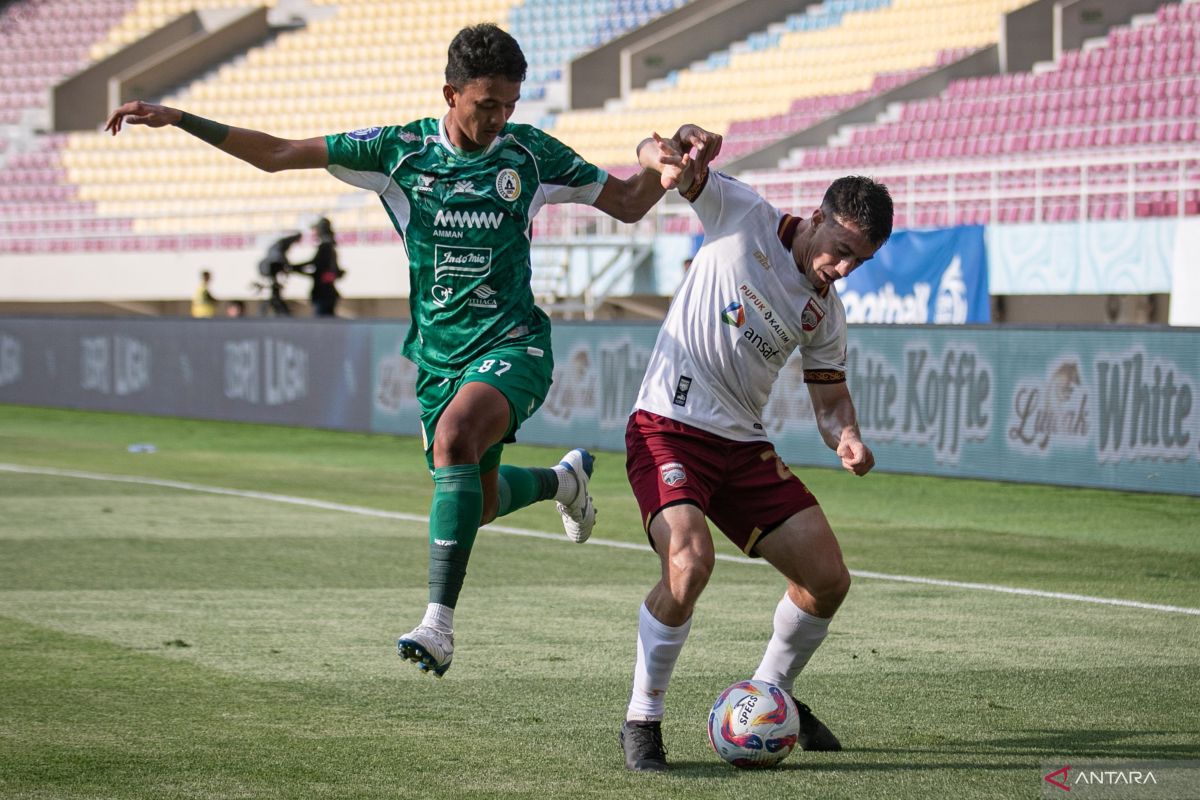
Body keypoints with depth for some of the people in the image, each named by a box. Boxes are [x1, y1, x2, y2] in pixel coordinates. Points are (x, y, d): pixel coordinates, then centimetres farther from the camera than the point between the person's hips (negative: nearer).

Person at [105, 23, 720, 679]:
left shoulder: (532, 154, -2)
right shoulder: (399, 151, -1)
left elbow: (628, 203, 10)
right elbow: (278, 154, 2)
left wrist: (671, 154, -9)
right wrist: (176, 118, -4)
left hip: (512, 344, -4)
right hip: (438, 351, 4)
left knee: (456, 433, -33)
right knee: (479, 503, 10)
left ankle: (439, 625, -33)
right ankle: (564, 480, 47)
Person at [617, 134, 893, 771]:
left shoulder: (825, 313, 10)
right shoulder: (745, 216, -5)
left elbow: (830, 399, 16)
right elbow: (683, 171, -8)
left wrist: (847, 439, -8)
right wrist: (672, 162, -35)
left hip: (743, 445, 7)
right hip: (668, 426, -7)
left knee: (828, 579, 3)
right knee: (690, 563, -29)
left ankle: (770, 695, 29)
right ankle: (642, 720, -12)